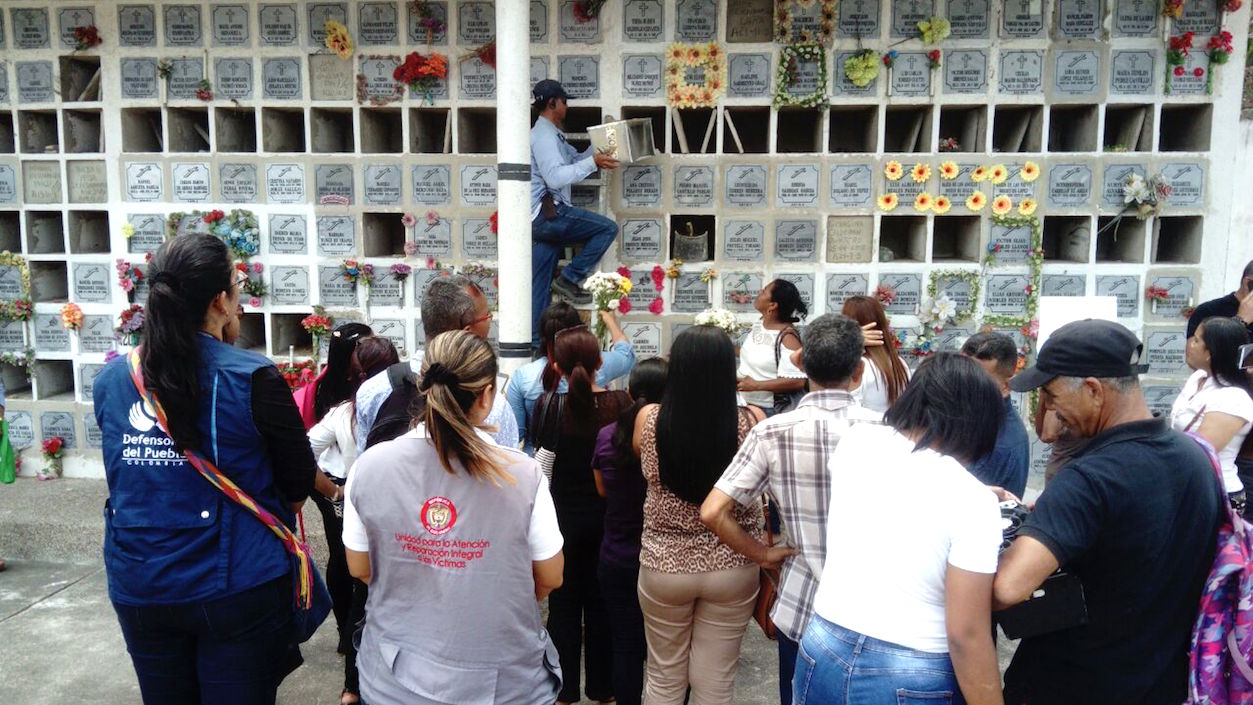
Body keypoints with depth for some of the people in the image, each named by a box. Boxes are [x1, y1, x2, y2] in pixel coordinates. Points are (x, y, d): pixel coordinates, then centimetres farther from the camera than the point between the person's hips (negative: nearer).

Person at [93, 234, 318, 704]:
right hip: (235, 586, -5)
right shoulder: (251, 377, -17)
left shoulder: (110, 380, -2)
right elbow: (299, 481, -7)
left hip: (138, 587, 5)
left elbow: (130, 476, 13)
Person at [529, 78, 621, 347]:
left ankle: (534, 341, 11)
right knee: (607, 228, -8)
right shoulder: (543, 135, -10)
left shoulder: (551, 134, 22)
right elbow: (556, 176, -23)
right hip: (548, 213, -10)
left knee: (540, 285, 8)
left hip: (542, 219, 10)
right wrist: (593, 162, -21)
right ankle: (569, 279, -6)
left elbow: (575, 158, 30)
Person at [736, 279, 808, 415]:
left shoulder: (787, 337, -22)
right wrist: (736, 375, 4)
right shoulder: (758, 324, 2)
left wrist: (756, 385, -26)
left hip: (770, 410, -8)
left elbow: (797, 381, -28)